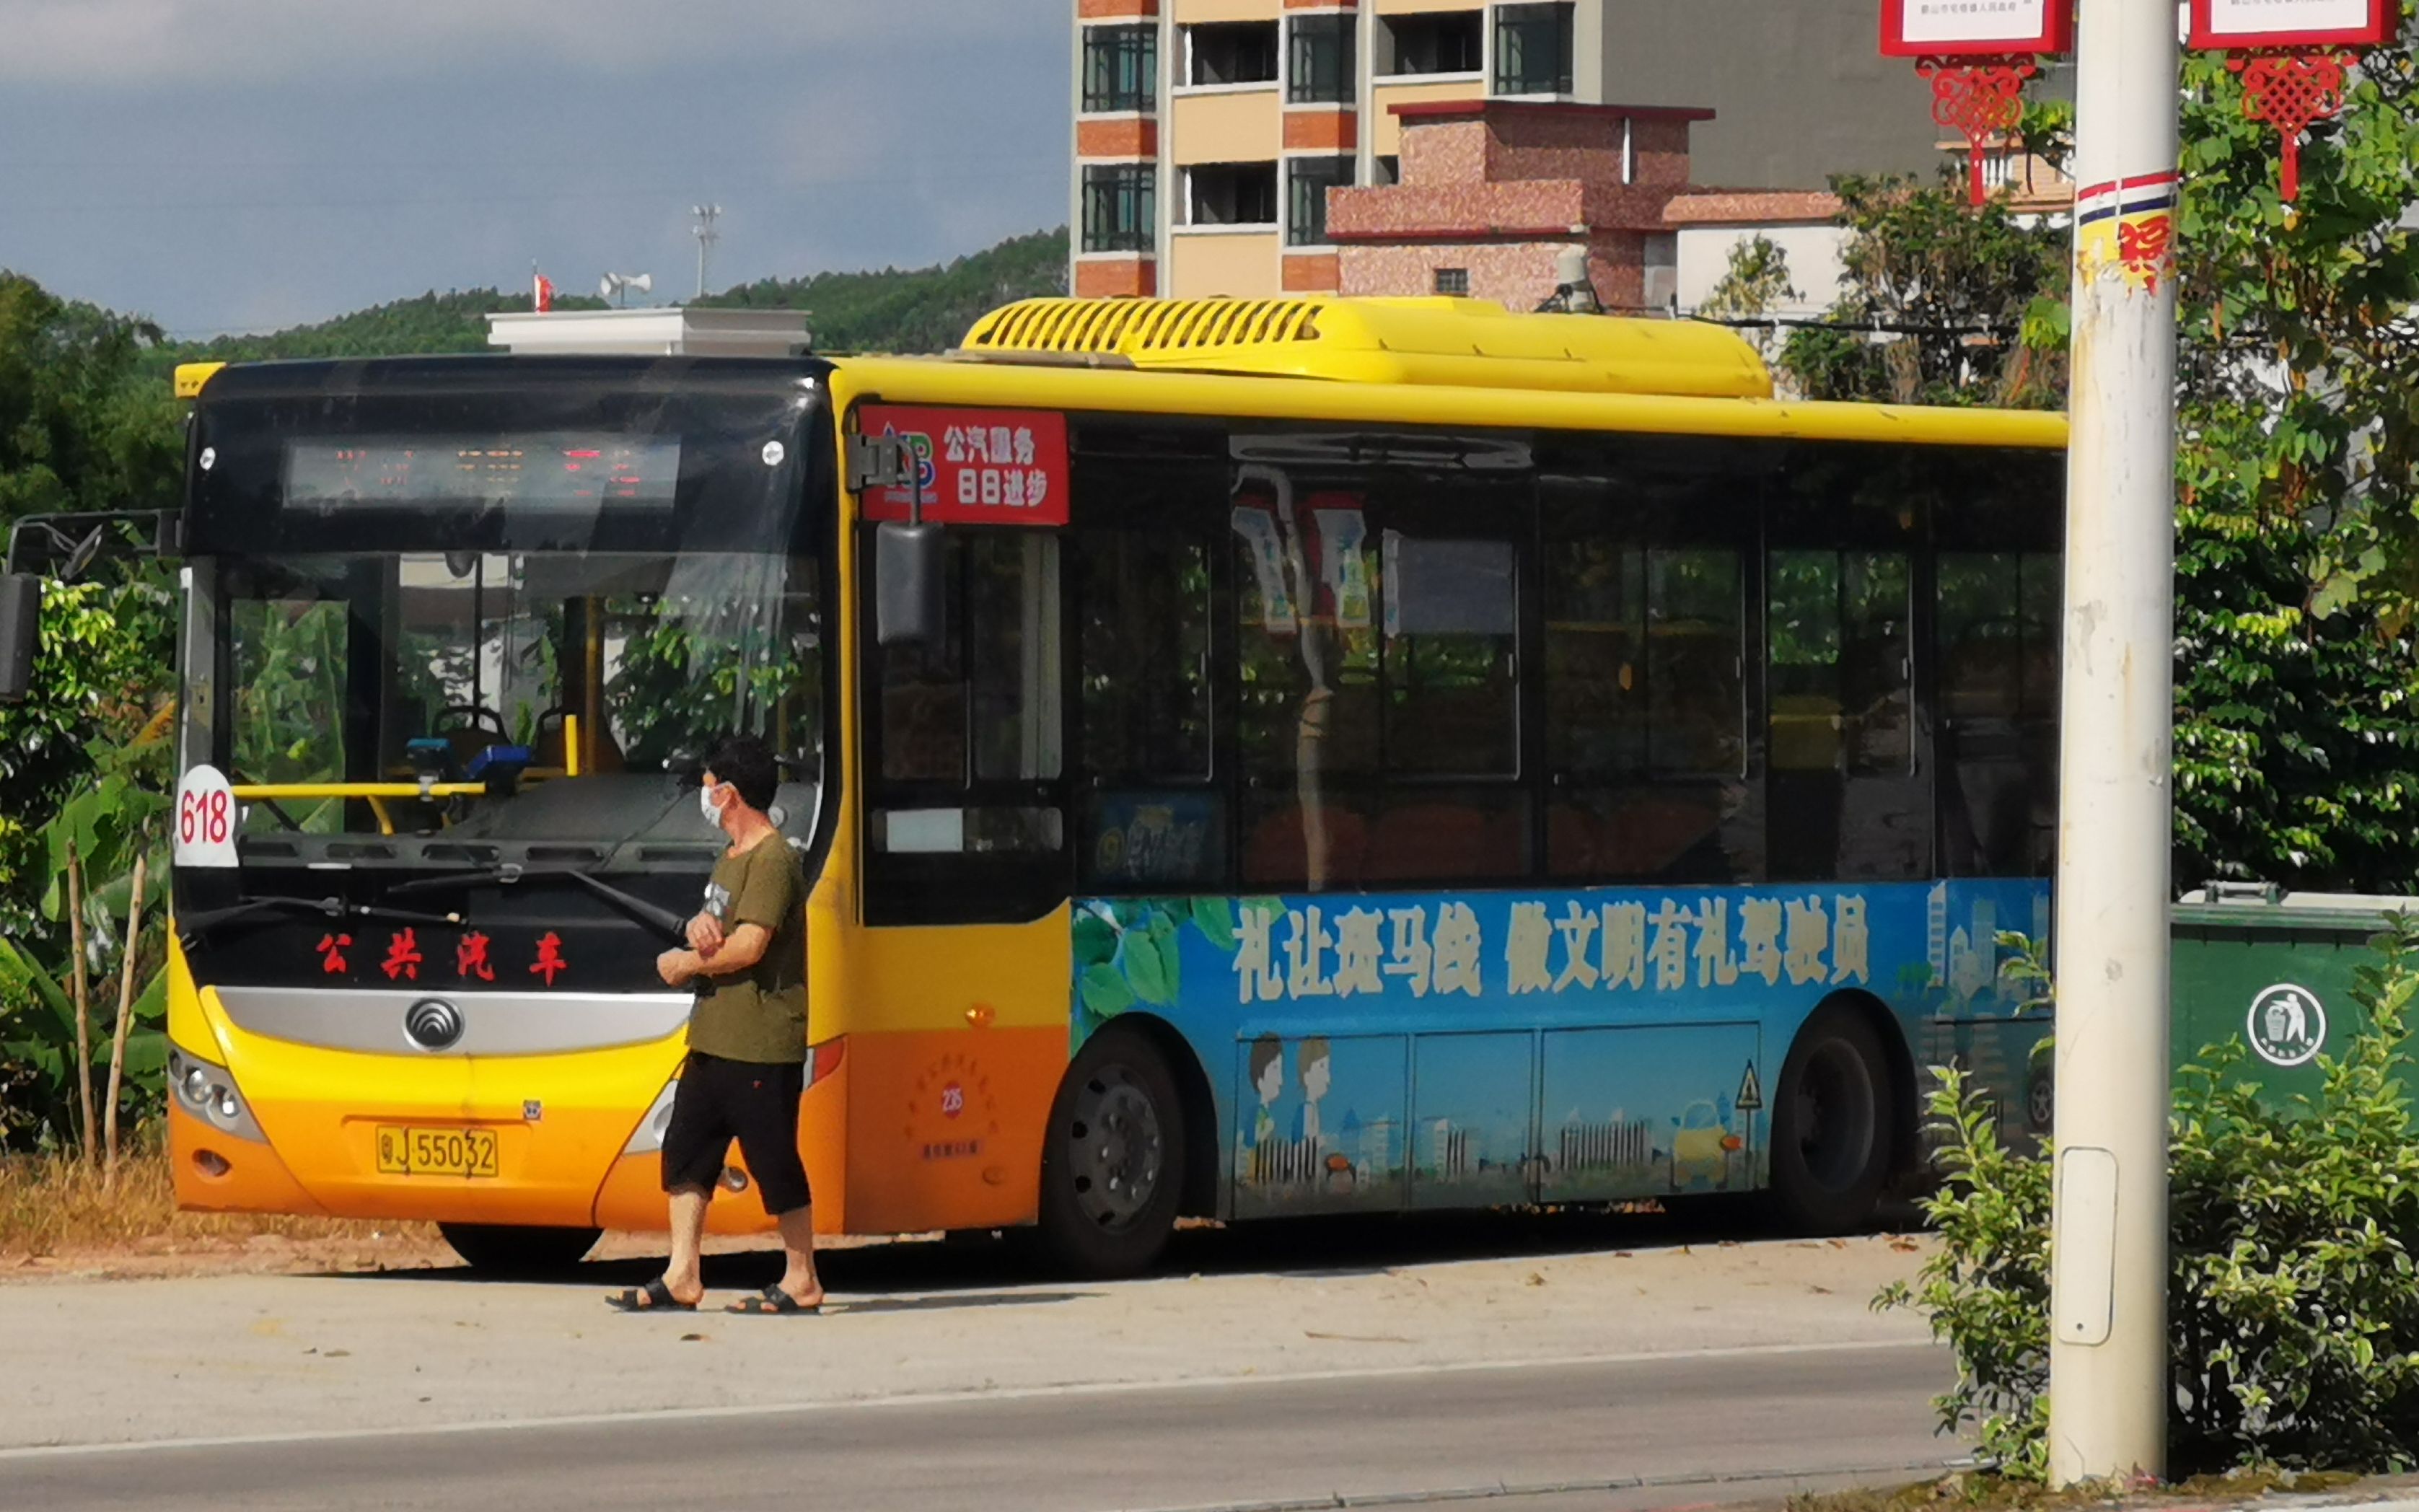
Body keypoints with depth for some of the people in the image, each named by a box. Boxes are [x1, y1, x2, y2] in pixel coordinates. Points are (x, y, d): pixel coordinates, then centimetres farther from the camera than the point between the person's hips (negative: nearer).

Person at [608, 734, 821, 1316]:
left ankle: (802, 1283, 4)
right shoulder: (732, 858, 18)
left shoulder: (772, 861, -14)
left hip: (762, 1046, -10)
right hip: (715, 1041, 10)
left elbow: (749, 945, -22)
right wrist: (700, 925, -4)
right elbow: (714, 928, 21)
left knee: (774, 1160, -4)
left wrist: (685, 964, -8)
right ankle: (681, 1278, 11)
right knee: (685, 1150, 9)